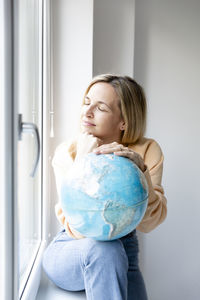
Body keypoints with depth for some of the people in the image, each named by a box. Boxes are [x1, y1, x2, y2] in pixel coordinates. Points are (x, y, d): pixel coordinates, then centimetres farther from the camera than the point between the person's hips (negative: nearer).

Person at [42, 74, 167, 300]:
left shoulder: (147, 151, -10)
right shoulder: (67, 152, -12)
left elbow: (149, 223, -16)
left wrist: (139, 169, -30)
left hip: (122, 255, 1)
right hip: (70, 253, 0)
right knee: (103, 248, -32)